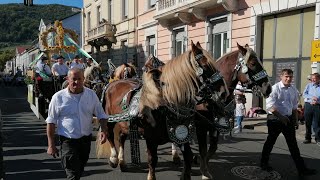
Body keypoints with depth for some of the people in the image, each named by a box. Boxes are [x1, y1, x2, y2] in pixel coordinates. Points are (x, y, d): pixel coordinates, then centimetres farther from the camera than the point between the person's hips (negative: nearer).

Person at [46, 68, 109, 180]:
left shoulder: (91, 95, 0)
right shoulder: (58, 97, -8)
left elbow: (101, 115, 6)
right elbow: (51, 121, -4)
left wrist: (104, 130, -11)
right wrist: (51, 145, -6)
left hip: (86, 140, 4)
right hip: (68, 140, -4)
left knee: (80, 171, 20)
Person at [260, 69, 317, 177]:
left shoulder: (294, 90, 7)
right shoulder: (275, 88, -12)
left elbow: (294, 106, 18)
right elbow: (270, 105, -18)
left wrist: (295, 119, 14)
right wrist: (281, 116, -18)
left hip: (288, 119, 6)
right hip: (275, 119, -6)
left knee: (293, 144, 8)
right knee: (270, 142, 7)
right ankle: (264, 163, 24)